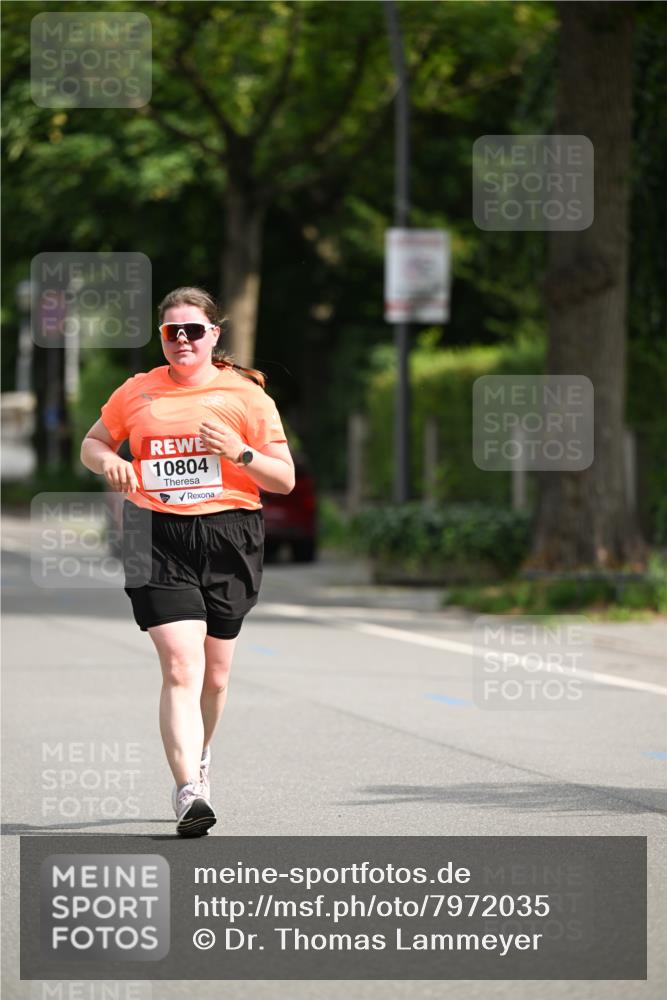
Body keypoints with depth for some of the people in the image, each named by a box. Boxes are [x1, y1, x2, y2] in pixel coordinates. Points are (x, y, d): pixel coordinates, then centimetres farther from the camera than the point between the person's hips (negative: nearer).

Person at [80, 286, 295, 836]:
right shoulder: (137, 392, 8)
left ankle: (197, 757, 40)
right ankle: (189, 790, -23)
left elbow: (285, 479, 3)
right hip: (158, 539, -1)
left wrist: (238, 452, -15)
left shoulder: (245, 395, 3)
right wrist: (108, 461, 0)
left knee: (214, 676, 11)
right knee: (181, 667, -17)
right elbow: (93, 443, 23)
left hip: (228, 537, 1)